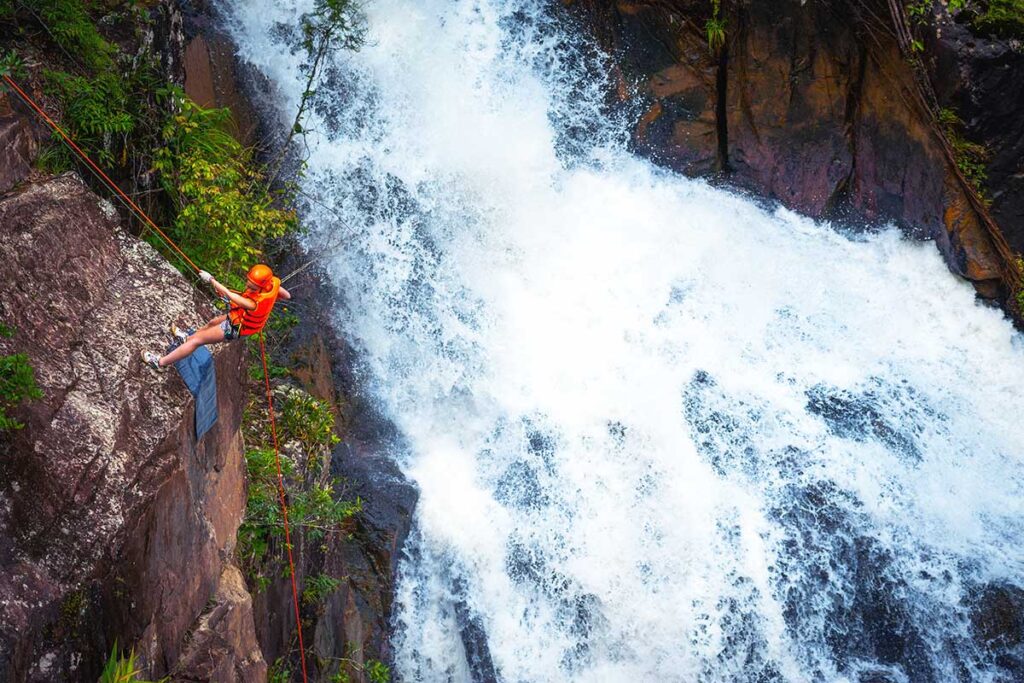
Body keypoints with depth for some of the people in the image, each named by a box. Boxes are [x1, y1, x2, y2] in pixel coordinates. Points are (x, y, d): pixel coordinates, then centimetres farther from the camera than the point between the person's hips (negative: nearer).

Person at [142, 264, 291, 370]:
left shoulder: (256, 303, -44)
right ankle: (187, 338, 61)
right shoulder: (272, 282, -25)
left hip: (235, 328, -8)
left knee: (198, 339, 0)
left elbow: (229, 294, -37)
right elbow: (287, 296, -6)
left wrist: (211, 280, -28)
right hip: (239, 318, 9)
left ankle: (161, 362, 10)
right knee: (213, 323, 33)